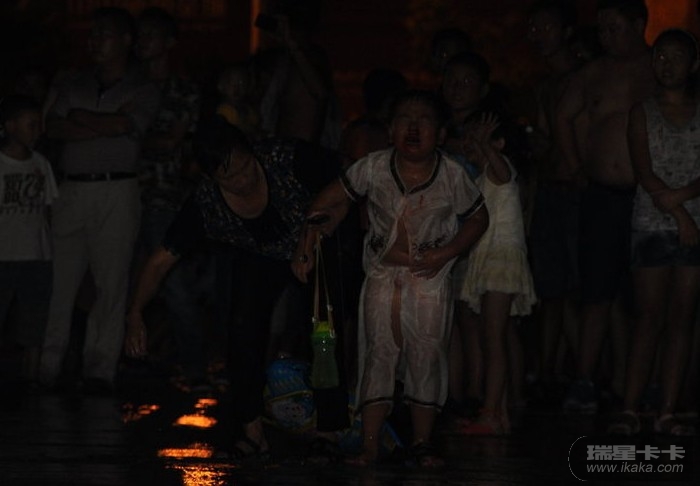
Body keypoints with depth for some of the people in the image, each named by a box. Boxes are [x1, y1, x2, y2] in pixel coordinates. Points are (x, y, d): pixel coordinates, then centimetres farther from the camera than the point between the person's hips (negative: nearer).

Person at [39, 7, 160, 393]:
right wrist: (104, 125, -7)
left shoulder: (141, 91, 7)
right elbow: (53, 128, 3)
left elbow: (119, 125, -10)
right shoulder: (76, 85, 18)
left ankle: (100, 371, -2)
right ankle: (47, 367, 0)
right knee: (59, 280, -2)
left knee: (111, 284, -5)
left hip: (116, 191, -3)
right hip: (73, 190, 3)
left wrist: (78, 116, 2)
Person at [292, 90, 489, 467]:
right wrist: (306, 246, -5)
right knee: (378, 355, 0)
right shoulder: (373, 168, -10)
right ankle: (370, 443, 1)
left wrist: (445, 254, -9)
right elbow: (329, 201, 1)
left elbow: (478, 218, 3)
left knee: (426, 357, 2)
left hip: (430, 278, 0)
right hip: (383, 276, 0)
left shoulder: (452, 176, -11)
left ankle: (422, 441, 13)